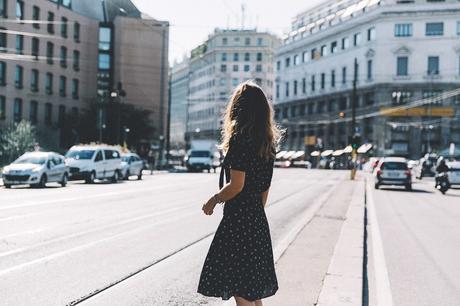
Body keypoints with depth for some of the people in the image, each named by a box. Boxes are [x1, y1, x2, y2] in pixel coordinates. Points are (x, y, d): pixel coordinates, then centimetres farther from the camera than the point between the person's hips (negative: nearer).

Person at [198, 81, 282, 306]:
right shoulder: (267, 142, 10)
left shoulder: (240, 138, -15)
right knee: (253, 287, 17)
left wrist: (213, 200, -5)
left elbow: (236, 185, -20)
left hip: (238, 220, -9)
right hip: (258, 220, 9)